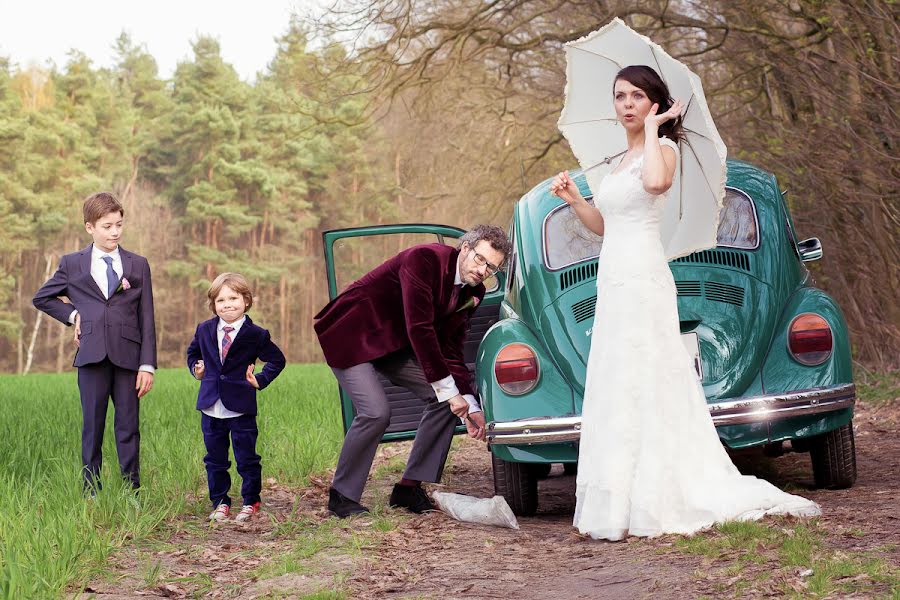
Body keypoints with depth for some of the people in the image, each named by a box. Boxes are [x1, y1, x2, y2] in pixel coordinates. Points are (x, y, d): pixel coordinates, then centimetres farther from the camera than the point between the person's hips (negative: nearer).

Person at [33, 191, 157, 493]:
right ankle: (92, 493, 9)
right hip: (92, 355, 0)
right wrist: (73, 315, 5)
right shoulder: (72, 264, 9)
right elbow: (41, 298, 20)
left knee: (128, 426, 2)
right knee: (92, 426, 4)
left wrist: (147, 365, -1)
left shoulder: (138, 265, 9)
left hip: (128, 356, 0)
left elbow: (146, 319, 6)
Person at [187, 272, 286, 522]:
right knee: (215, 460, 11)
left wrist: (261, 380, -6)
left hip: (241, 408, -4)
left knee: (247, 459, 3)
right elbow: (193, 352, 26)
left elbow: (277, 360, 5)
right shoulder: (204, 330, 5)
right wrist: (196, 368, 7)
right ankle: (219, 502, 22)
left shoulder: (255, 335, -6)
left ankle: (250, 502, 17)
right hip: (211, 407, 4)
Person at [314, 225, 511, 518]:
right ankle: (341, 496, -5)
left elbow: (451, 354, 0)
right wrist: (449, 391, -32)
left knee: (446, 399, -2)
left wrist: (471, 407, -13)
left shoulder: (468, 291, -1)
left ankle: (409, 488, 5)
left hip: (395, 343, 9)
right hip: (352, 333, -9)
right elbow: (419, 329, -32)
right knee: (376, 411, -24)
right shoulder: (425, 259, -26)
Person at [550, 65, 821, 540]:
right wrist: (574, 199, 6)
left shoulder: (662, 149, -6)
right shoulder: (624, 159, 19)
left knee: (637, 389, -9)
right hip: (614, 282, 9)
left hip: (642, 280, -9)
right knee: (617, 390, 9)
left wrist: (652, 127, -17)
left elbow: (656, 182, -31)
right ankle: (620, 503, 14)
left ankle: (642, 506, -7)